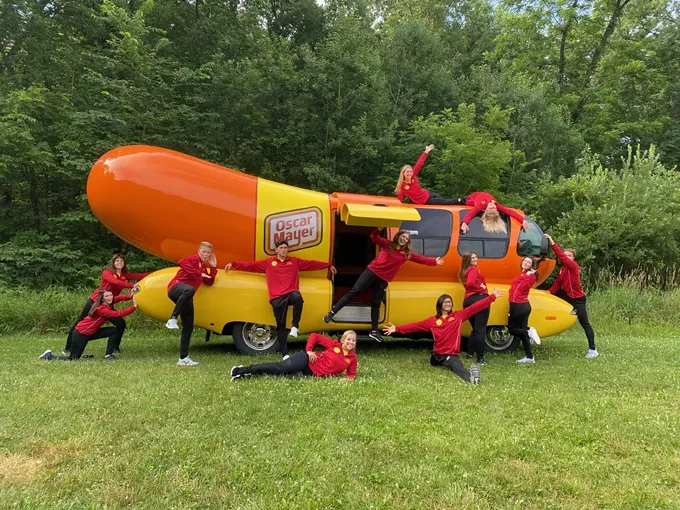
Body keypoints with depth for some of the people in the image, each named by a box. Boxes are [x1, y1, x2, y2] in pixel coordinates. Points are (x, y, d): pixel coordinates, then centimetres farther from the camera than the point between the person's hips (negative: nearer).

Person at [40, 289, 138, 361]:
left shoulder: (108, 304, -4)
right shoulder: (101, 310, -29)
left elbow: (119, 297, -8)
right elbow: (119, 314, -35)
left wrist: (131, 296, -28)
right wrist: (134, 306, -41)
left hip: (91, 332, 9)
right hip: (81, 333, -9)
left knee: (115, 330, -4)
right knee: (73, 359, -4)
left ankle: (108, 355, 0)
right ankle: (49, 356, 18)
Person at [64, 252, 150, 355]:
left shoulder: (125, 275, -1)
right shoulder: (107, 273, -15)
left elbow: (140, 276, -13)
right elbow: (115, 281, -35)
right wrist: (132, 286, -47)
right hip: (94, 301, -4)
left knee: (121, 324, -8)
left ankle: (115, 348, 8)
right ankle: (68, 348, 24)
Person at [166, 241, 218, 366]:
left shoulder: (204, 267, 27)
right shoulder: (193, 259, 1)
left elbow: (209, 282, 22)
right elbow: (182, 261, -21)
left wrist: (213, 267, 14)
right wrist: (199, 273, -19)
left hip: (186, 298, 9)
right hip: (176, 287, -9)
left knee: (188, 327, 3)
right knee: (190, 289, -46)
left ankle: (183, 358, 6)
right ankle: (172, 319, -42)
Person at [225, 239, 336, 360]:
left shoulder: (295, 261, 17)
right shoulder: (268, 262, 14)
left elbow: (312, 264, 20)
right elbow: (250, 265, 13)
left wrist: (329, 265, 19)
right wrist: (233, 264, 6)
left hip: (291, 293, 0)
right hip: (277, 298, 0)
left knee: (297, 297, -38)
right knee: (281, 325, -2)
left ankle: (295, 326, -19)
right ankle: (284, 353, 6)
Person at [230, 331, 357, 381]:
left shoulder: (352, 358, 4)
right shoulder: (334, 344, -4)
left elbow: (352, 374, 11)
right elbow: (314, 336, -1)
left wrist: (349, 378, -12)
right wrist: (309, 350, -12)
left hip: (311, 373, 3)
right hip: (307, 360, -2)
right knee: (280, 368, -19)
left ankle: (246, 375, -6)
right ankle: (242, 370, -12)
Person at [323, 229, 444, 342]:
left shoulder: (407, 253, 9)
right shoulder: (387, 244, 3)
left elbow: (420, 259, 9)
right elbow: (374, 237, -3)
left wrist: (435, 262, 3)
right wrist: (379, 229, -21)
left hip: (383, 280, 2)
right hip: (372, 272, -2)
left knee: (376, 304, 7)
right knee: (354, 291, -8)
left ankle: (374, 331, 16)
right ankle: (332, 313, -3)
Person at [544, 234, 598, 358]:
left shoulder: (573, 266, -17)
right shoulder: (563, 269, 8)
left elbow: (561, 256, -29)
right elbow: (558, 282, 4)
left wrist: (552, 243, -33)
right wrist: (549, 292, -9)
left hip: (578, 299, -8)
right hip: (568, 296, 9)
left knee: (585, 323, -5)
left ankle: (593, 350, -1)